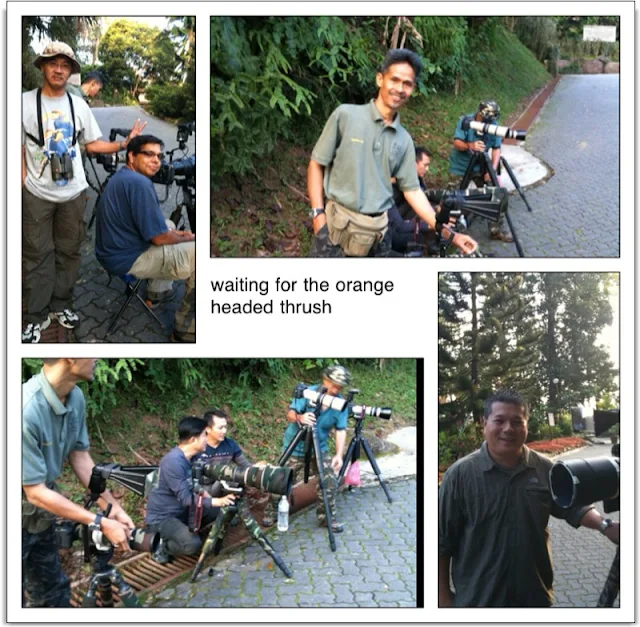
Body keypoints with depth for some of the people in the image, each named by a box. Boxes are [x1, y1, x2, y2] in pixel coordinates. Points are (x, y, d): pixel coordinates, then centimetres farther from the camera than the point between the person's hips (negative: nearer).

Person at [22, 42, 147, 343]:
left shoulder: (79, 105, 5)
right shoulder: (25, 102, -4)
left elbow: (92, 144, 10)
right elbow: (19, 148, -3)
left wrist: (124, 143, -3)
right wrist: (24, 182, -12)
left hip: (73, 193, 3)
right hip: (37, 194, -3)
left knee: (68, 251, 11)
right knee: (37, 254, 2)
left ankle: (61, 305, 25)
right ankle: (38, 315, 10)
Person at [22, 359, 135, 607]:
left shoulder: (75, 397, -12)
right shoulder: (26, 409, -36)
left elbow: (79, 456, 3)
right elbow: (35, 492, -27)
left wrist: (114, 508, -2)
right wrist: (101, 523, -23)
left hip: (41, 516, 7)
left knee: (53, 591, 20)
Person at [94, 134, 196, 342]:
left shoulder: (121, 176, 12)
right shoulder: (139, 183, -21)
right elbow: (159, 238, -21)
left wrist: (176, 233, 15)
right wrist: (188, 238, -2)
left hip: (113, 251, 11)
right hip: (127, 259, -11)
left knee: (169, 225, 31)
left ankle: (158, 291, 34)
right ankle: (186, 329, -9)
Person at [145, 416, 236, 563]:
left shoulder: (194, 457, 0)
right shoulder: (173, 461, -27)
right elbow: (185, 498, -29)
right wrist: (216, 501, -34)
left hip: (182, 511, 9)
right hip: (161, 518, -9)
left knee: (222, 510, -3)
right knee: (193, 545, -30)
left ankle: (186, 531, 9)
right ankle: (161, 544, -3)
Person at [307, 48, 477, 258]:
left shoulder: (404, 140, 7)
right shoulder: (346, 115, -3)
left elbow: (412, 190, 10)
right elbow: (316, 165, 0)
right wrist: (318, 215, -10)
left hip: (378, 232, 4)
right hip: (337, 226, -4)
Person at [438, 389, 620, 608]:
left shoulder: (545, 469, -1)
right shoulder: (460, 474, -11)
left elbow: (573, 506, 7)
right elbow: (442, 540, -7)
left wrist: (605, 526, -12)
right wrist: (443, 594, -6)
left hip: (535, 595, 3)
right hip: (477, 599, -3)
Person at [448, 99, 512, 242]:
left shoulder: (493, 125, -11)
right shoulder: (465, 121, -19)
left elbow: (496, 149, -10)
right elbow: (456, 143, -25)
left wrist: (492, 169, -25)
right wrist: (470, 146, -47)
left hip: (481, 166, 3)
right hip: (460, 167, -3)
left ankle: (497, 230, 6)